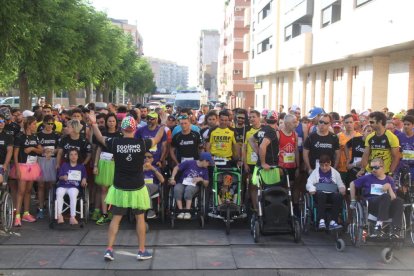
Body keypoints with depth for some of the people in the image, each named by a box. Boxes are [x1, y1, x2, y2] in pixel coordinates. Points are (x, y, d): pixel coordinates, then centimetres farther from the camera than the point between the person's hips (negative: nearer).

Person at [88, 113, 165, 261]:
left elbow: (100, 138, 9)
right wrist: (163, 124, 17)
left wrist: (93, 123, 17)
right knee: (140, 218, 11)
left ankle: (109, 249, 9)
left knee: (116, 218, 10)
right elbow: (157, 139, 6)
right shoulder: (142, 143, -12)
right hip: (137, 188, -1)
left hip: (119, 188, 1)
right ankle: (142, 251, 17)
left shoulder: (114, 142, -10)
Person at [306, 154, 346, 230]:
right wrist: (312, 189, -20)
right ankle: (321, 220, -43)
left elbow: (341, 185, 15)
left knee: (339, 195, -32)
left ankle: (333, 221, -33)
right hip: (319, 194, -1)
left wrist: (342, 189, -9)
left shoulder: (335, 173, 19)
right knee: (321, 194, -37)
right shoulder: (315, 172, 14)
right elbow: (309, 183, 3)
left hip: (332, 194, 2)